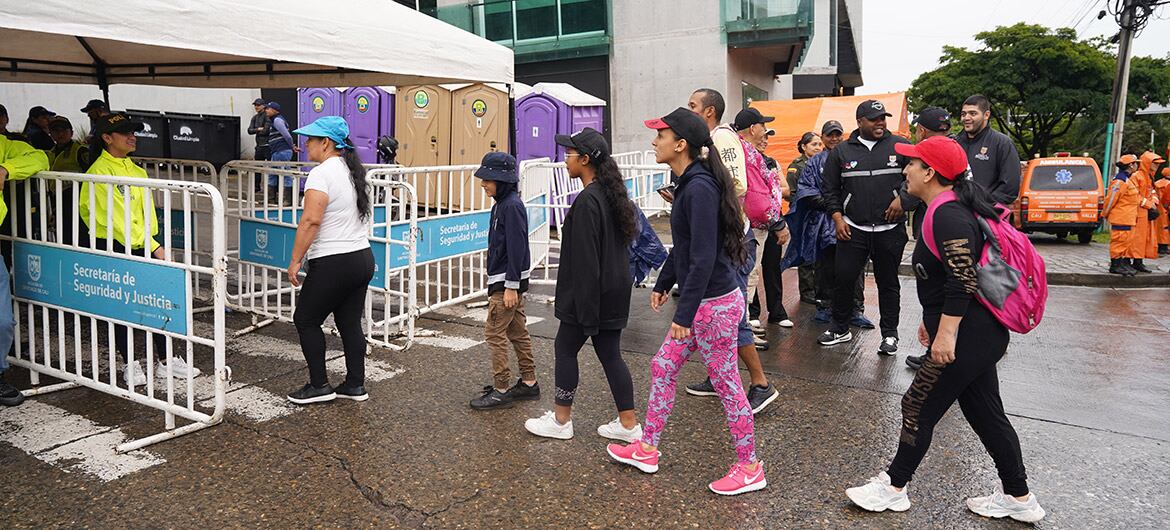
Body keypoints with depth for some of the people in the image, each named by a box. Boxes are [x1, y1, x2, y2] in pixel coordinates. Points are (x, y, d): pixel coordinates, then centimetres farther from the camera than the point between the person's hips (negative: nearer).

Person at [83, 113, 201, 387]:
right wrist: (154, 247, -22)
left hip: (139, 244, 7)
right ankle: (130, 364, 17)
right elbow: (118, 219, -19)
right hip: (111, 246, -6)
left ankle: (165, 360, 15)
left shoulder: (136, 170, 11)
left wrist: (152, 242, -1)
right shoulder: (100, 171, -12)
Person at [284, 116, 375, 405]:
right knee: (350, 323, 13)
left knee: (305, 320, 6)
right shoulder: (355, 171, 13)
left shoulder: (322, 173, -15)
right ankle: (356, 385, 19)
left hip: (333, 263, -9)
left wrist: (295, 260, -19)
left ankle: (319, 386, 10)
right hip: (363, 258, 9)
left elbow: (311, 220, -23)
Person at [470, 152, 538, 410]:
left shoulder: (512, 206, -17)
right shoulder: (501, 203, 12)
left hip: (507, 282, -10)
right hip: (505, 280, 10)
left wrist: (511, 286, -20)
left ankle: (501, 391, 3)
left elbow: (516, 248, -20)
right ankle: (529, 383, 23)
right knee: (518, 332, 14)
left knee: (495, 333, -4)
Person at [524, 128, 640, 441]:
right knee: (610, 354, 12)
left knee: (565, 349, 7)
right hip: (614, 293, 9)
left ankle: (561, 420, 19)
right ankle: (628, 424, 17)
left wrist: (586, 313, -19)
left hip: (590, 294, -9)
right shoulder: (612, 193, 10)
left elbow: (585, 260, -21)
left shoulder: (587, 201, -19)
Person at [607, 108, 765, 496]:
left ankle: (750, 468, 20)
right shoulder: (688, 183, 9)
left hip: (715, 303, -10)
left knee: (726, 385, 3)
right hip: (701, 302, 10)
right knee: (662, 367, 17)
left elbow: (703, 258, -24)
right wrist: (663, 283, 26)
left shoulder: (700, 188, -21)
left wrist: (684, 314, -23)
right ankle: (647, 450, 31)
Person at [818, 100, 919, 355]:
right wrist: (837, 218, 1)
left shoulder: (900, 146, 1)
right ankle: (840, 328, 19)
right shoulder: (841, 151, 5)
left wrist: (903, 199, -9)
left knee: (888, 283, 9)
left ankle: (890, 333, 21)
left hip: (890, 229, -1)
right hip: (852, 229, 1)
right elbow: (830, 189, 11)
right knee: (843, 278, 2)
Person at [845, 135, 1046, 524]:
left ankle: (893, 489, 16)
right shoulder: (949, 208, 13)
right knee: (986, 414, 17)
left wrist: (946, 333, -24)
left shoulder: (948, 215, -20)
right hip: (980, 333, 11)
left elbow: (962, 280, -26)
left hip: (969, 336, -11)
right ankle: (1019, 499, 28)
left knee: (918, 408, 1)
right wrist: (933, 319, 25)